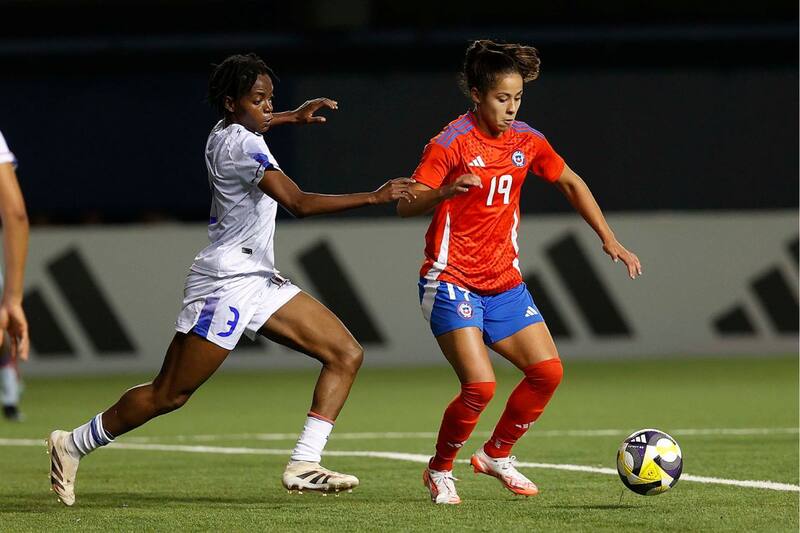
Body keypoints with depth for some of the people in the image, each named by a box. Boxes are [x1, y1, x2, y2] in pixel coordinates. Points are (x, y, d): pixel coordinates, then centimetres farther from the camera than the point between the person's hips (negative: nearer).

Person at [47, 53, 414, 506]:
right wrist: (374, 197, -30)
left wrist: (294, 116, 33)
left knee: (347, 354, -2)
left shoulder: (226, 133, 11)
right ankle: (73, 445, 11)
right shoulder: (243, 147, -18)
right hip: (227, 284, -10)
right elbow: (299, 203, -28)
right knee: (169, 395, -5)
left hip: (259, 281, 10)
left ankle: (304, 465, -8)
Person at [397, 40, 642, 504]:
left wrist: (610, 240, 11)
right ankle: (440, 470, 5)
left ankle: (497, 455, 19)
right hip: (452, 282, -6)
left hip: (504, 283, 6)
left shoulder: (527, 142, 3)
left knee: (548, 371, -2)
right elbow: (406, 205, -20)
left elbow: (571, 183, 18)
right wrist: (446, 192, -40)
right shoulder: (452, 143, -13)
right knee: (480, 385, -19)